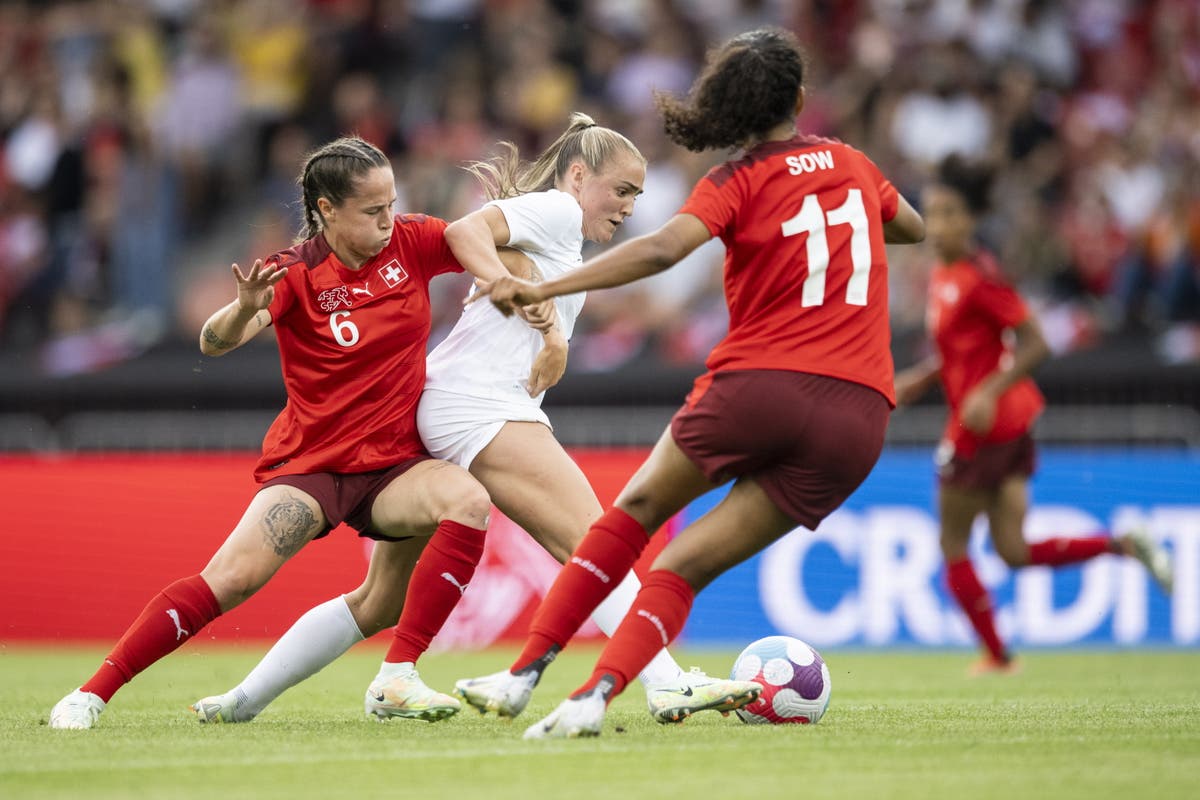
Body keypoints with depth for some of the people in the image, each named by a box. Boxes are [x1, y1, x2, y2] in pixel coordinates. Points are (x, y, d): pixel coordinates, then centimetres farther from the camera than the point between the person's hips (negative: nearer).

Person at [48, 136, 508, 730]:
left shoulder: (411, 241, -3)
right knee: (233, 577, -23)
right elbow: (213, 343, -24)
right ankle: (92, 693, -14)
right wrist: (245, 308, -46)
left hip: (393, 467, 3)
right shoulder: (298, 273, -13)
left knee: (469, 501, -27)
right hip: (308, 464, -3)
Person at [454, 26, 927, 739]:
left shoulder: (739, 181, 2)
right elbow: (914, 226, 37)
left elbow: (662, 249, -17)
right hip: (858, 414, 3)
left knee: (635, 512, 20)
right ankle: (596, 695, -18)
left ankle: (524, 675, 16)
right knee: (685, 566, 5)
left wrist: (543, 289, -20)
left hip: (757, 384, -3)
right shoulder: (852, 165, 16)